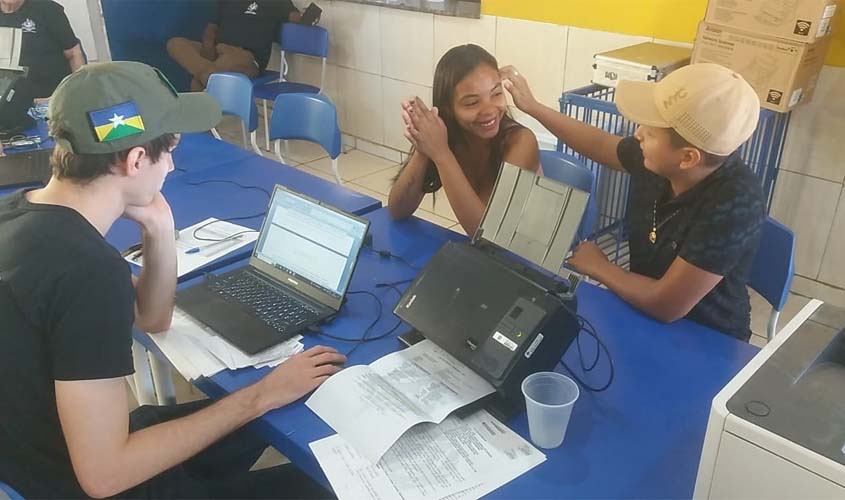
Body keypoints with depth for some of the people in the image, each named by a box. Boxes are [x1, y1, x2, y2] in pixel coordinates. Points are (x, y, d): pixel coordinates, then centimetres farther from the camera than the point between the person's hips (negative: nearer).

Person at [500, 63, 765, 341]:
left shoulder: (734, 204, -34)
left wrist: (597, 267, -17)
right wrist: (532, 107, 11)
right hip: (644, 307, 6)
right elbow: (601, 145, 8)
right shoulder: (656, 160, -15)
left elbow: (666, 306, -33)